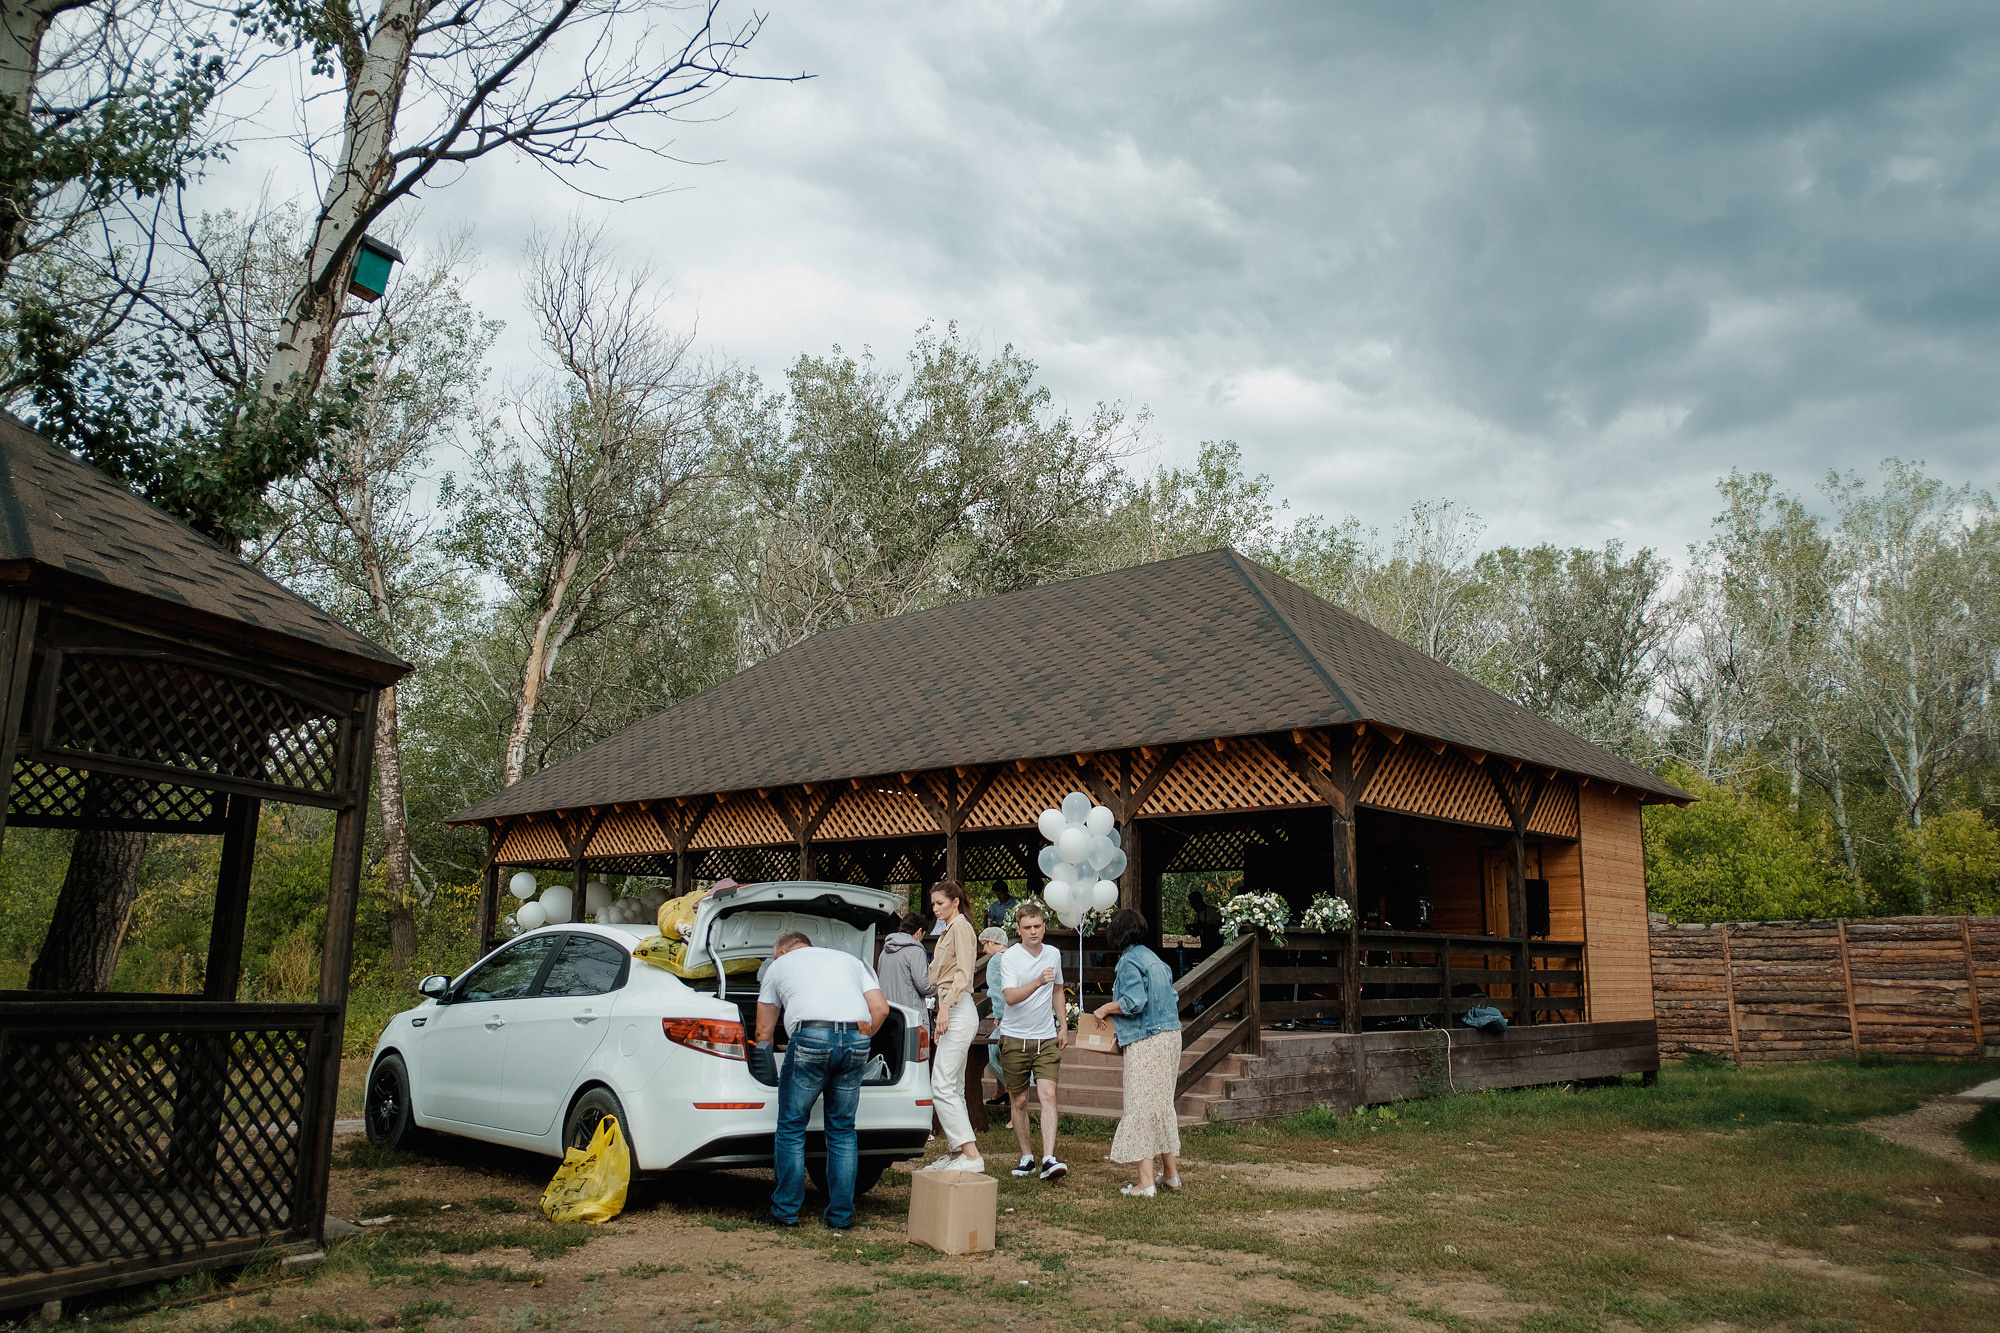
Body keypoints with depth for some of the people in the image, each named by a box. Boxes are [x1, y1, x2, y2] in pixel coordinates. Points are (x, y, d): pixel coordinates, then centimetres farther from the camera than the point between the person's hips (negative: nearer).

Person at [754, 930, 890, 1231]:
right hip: (856, 1039, 3)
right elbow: (880, 1007, 19)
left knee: (791, 1128, 9)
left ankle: (785, 1212, 13)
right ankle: (841, 1215, 17)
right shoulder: (849, 959, 31)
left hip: (811, 1036, -3)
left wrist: (769, 1075, 38)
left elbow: (764, 1031, 27)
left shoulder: (779, 965, 25)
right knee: (842, 1130, 14)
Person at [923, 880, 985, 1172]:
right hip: (952, 1010, 10)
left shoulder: (960, 926, -6)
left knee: (942, 1086, -16)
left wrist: (946, 1005, -23)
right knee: (953, 1088, 10)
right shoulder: (948, 930, 23)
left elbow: (963, 972, -16)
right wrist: (943, 1014, 20)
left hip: (958, 1010, -10)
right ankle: (956, 1153, 13)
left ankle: (971, 1155, -20)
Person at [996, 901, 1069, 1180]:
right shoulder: (1009, 958, -9)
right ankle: (1026, 1157, 19)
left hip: (1047, 1038, 2)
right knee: (1019, 1101, 6)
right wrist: (1038, 982, -37)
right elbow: (1010, 997, -23)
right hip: (1015, 1038, -2)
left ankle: (1049, 1159, -17)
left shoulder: (1054, 955, 6)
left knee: (1048, 1095, -13)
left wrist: (1063, 1026, 18)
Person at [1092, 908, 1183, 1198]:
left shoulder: (1129, 961, -11)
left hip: (1145, 1042, -9)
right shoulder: (1155, 959, 15)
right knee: (1163, 1103, 17)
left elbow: (1133, 1002, -20)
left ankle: (1145, 1182, -4)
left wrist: (1106, 1008, -5)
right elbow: (1172, 998, 16)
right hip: (1170, 1035, 9)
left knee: (1140, 1107, -4)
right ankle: (1172, 1173, 23)